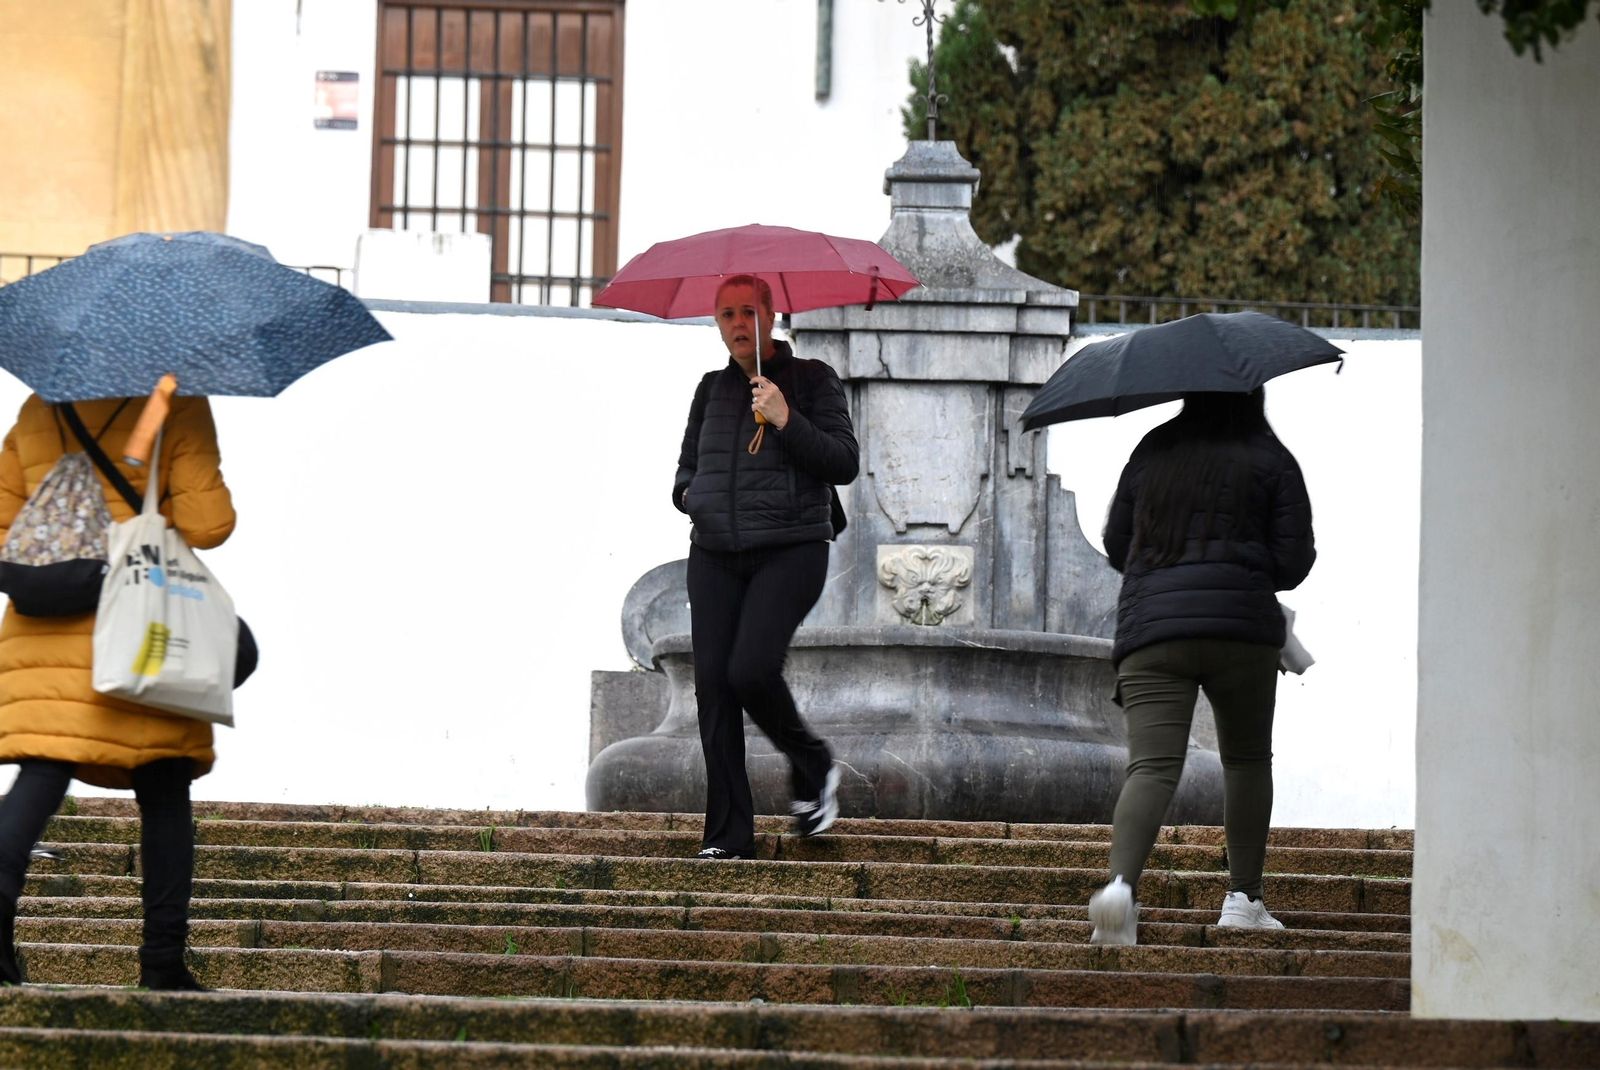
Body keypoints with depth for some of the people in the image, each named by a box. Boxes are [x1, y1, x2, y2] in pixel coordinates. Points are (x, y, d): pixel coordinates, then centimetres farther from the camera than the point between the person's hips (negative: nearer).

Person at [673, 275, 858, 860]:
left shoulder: (811, 380, 2)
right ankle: (728, 834, -2)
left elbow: (845, 463, -6)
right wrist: (687, 492, 3)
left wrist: (786, 420, -16)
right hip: (715, 553, 5)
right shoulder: (713, 388, 17)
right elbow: (687, 466, 26)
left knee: (751, 669, -22)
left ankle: (812, 767, 7)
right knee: (713, 683, -5)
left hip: (790, 548, -5)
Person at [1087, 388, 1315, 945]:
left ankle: (1121, 881, -34)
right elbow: (1292, 565, 3)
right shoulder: (1271, 461, 7)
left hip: (1149, 627, 2)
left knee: (1152, 766, -10)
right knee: (1246, 758, 18)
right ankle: (1243, 896, 16)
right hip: (1240, 627, -2)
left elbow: (1117, 545, 20)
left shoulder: (1153, 452, 15)